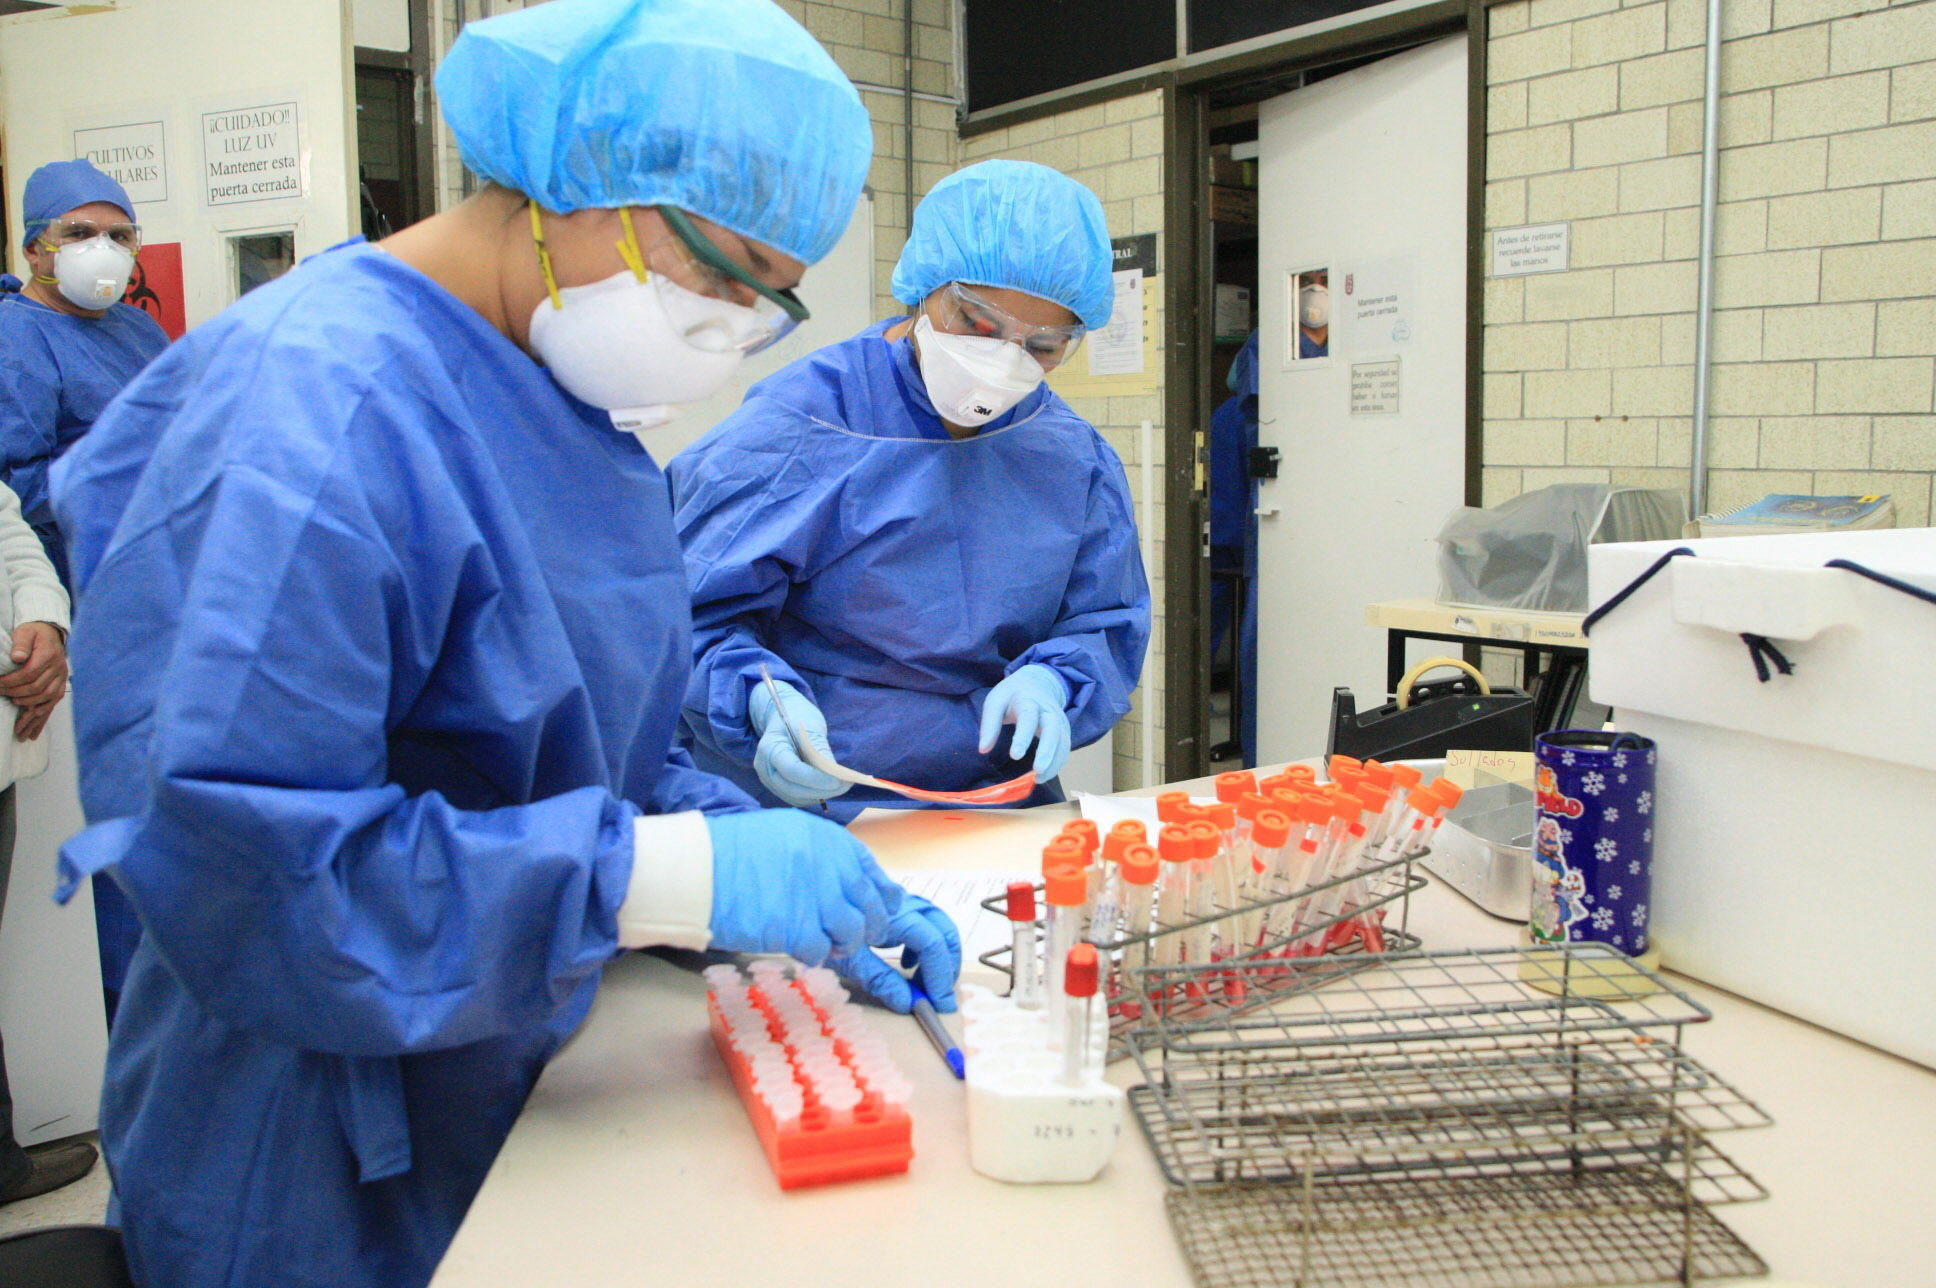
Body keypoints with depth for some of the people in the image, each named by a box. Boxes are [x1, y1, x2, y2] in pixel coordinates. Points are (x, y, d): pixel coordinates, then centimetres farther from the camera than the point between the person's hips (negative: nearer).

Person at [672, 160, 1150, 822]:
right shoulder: (795, 426, -4)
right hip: (801, 813, -6)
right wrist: (763, 704, -27)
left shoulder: (1075, 459, 10)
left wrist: (1050, 683, -9)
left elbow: (1106, 626, 14)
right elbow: (694, 617, -6)